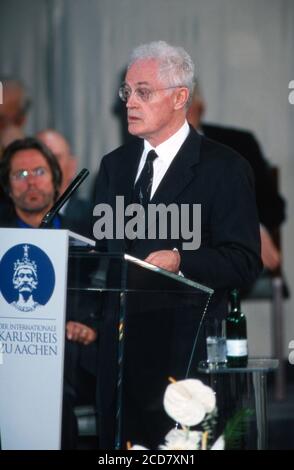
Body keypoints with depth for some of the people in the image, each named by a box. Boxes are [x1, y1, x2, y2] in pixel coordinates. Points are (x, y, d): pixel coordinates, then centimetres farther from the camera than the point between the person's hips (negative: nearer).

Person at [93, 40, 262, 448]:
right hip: (119, 342, 5)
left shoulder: (225, 167, -2)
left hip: (189, 348, -5)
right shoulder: (114, 165, 17)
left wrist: (181, 261, -23)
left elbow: (245, 262, -7)